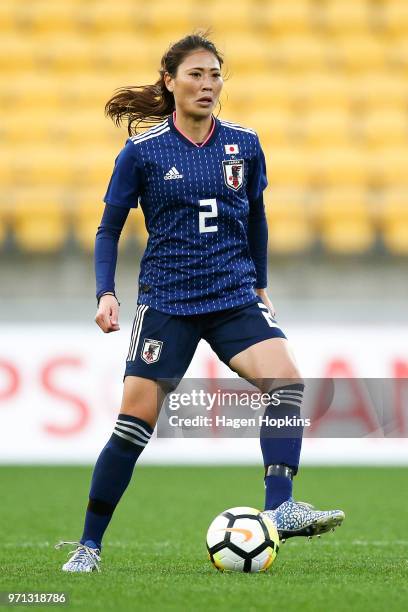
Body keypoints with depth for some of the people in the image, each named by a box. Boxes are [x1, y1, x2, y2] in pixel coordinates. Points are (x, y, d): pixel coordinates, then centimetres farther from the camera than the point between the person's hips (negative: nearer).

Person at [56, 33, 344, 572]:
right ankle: (89, 545, 5)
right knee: (135, 422, -7)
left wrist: (259, 284, 24)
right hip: (166, 301, -3)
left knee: (286, 378, -23)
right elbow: (108, 229, 4)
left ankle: (281, 508, -25)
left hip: (235, 297, 3)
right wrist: (106, 294, -9)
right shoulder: (142, 152, -3)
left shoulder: (244, 145, 5)